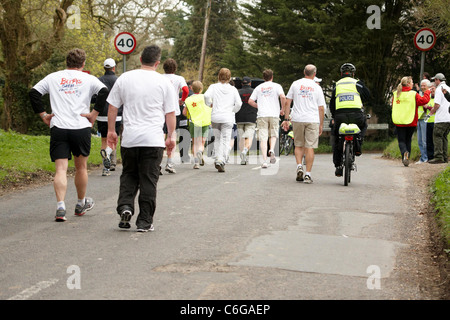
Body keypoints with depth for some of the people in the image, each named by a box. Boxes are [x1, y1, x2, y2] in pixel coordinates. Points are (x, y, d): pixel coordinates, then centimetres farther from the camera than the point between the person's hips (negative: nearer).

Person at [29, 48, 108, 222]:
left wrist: (43, 115, 7)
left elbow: (34, 92, 5)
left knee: (60, 169, -2)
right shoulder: (88, 79, 6)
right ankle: (81, 204, 31)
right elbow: (104, 92, -10)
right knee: (81, 167, 17)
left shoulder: (53, 77, 12)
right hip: (81, 128, -1)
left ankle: (60, 206, -18)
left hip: (58, 129, 1)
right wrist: (94, 114, -6)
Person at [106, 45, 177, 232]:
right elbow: (170, 113, 2)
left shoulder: (125, 78, 5)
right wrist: (171, 136, 11)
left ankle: (125, 207, -4)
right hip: (153, 139, -2)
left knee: (128, 176, 18)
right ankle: (145, 222, 6)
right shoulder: (164, 82, 0)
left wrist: (111, 130, 18)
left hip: (129, 139, 2)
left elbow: (112, 107, 9)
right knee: (149, 180, 4)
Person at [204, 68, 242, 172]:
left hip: (215, 117, 1)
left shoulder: (214, 87, 4)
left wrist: (209, 104, 5)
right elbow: (238, 103, -2)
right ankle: (221, 161, -14)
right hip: (228, 118, -1)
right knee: (225, 140, -1)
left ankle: (217, 159, 14)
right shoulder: (233, 89, 6)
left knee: (217, 138, 17)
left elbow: (207, 95, -14)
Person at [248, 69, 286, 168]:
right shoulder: (276, 86, 6)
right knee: (273, 135, 17)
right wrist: (283, 110, 2)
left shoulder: (258, 88, 13)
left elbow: (250, 101, 9)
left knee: (263, 138, -2)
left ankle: (264, 161, -12)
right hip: (274, 115, -1)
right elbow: (283, 97, -11)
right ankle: (272, 150, -12)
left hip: (261, 115, 1)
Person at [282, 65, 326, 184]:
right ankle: (308, 175, -3)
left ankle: (299, 166, -4)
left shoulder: (296, 84, 6)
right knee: (310, 147, 0)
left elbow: (287, 103, 4)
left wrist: (286, 119, 8)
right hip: (312, 120, -1)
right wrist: (321, 125, 11)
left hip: (297, 119, 1)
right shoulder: (317, 88, 4)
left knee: (299, 145, 16)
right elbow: (321, 108, 4)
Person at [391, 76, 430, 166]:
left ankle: (404, 152, -26)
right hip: (411, 122, -1)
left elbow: (393, 106, 13)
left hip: (399, 122, 1)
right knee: (408, 140, 14)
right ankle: (406, 159, 12)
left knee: (401, 140, 4)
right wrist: (427, 92, 3)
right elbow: (424, 100, -13)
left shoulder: (396, 94, 1)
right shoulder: (414, 94, -10)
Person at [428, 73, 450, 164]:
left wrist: (432, 112, 4)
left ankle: (439, 157, -12)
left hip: (441, 118, -8)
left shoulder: (439, 89, -8)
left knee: (437, 136, -5)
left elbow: (437, 105, -14)